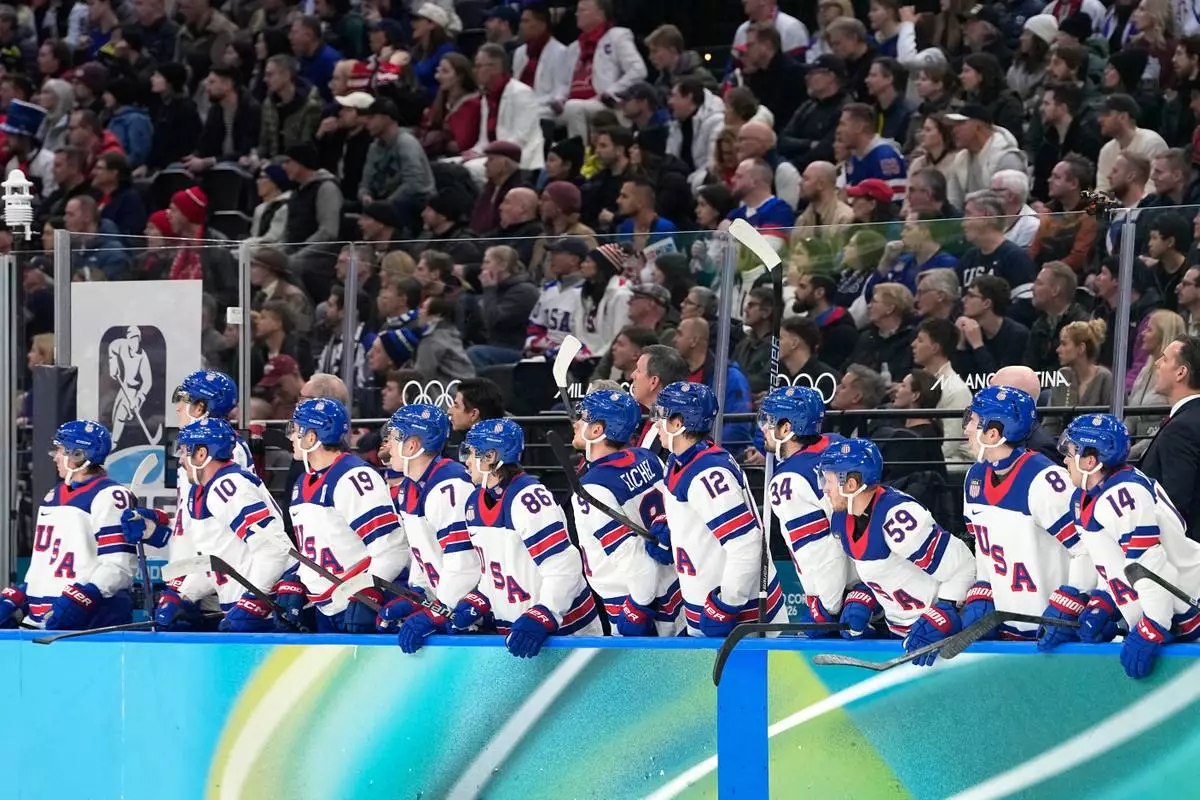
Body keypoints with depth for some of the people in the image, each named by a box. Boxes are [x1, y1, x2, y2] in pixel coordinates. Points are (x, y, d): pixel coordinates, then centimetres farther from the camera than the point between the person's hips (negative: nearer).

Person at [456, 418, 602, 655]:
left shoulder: (528, 498, -21)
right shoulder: (475, 503, 7)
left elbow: (563, 569, -25)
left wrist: (537, 622, -31)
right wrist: (474, 607, -1)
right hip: (510, 630, 8)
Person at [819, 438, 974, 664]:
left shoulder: (897, 515, -26)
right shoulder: (841, 520, 2)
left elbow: (961, 569, -23)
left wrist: (935, 624, -26)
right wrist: (859, 603, 4)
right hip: (896, 629, 9)